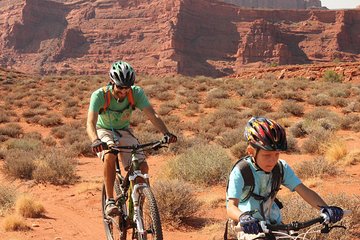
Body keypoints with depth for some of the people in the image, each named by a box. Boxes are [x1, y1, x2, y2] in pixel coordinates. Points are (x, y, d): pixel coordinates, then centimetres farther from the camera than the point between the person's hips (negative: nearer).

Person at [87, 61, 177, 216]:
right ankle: (109, 201, -25)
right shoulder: (99, 95, -29)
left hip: (124, 131, 3)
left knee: (142, 167, -17)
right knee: (110, 155, -37)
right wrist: (95, 141, -60)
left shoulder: (136, 93, -22)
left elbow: (152, 115, -29)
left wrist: (166, 133, -47)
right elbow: (90, 123, -39)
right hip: (104, 131, -3)